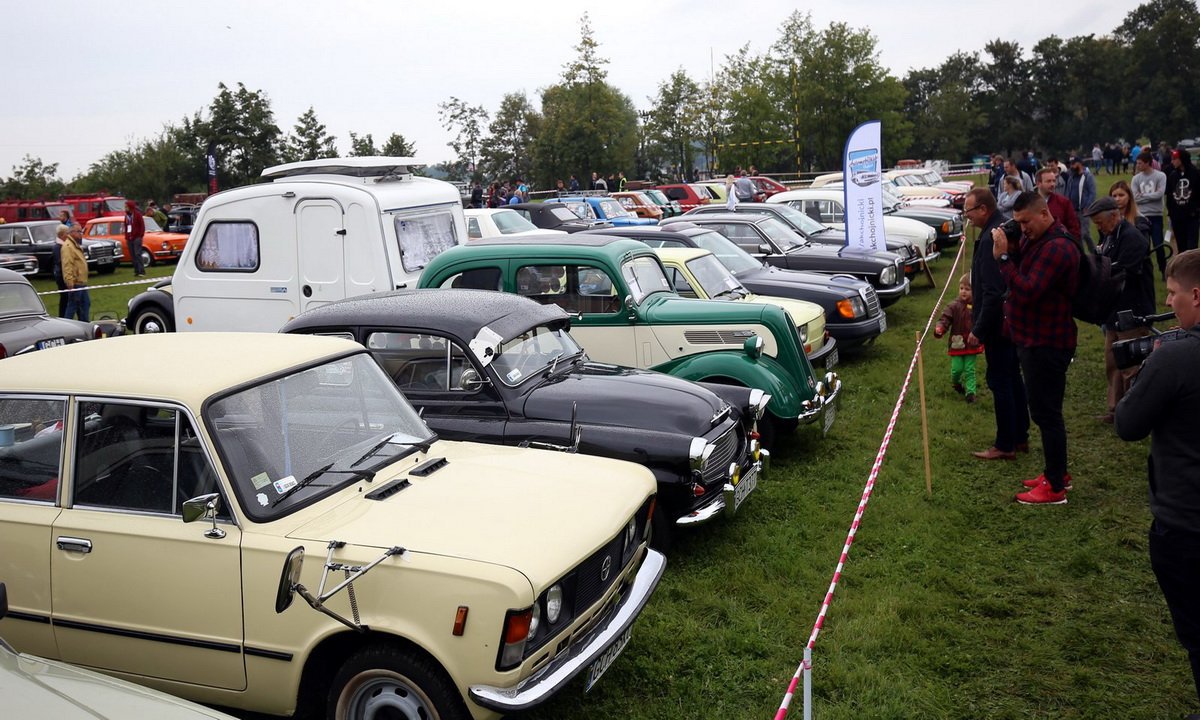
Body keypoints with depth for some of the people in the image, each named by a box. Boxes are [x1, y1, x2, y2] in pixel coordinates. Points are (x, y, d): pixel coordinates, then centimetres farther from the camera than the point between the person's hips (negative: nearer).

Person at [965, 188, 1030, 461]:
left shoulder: (990, 238, -23)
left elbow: (992, 292, -26)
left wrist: (979, 329, -20)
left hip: (998, 324, -10)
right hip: (1013, 320, 10)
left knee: (1000, 381, -2)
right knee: (1013, 377, 18)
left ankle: (1005, 445, 7)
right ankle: (1020, 436, 29)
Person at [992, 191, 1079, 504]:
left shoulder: (1057, 247, -21)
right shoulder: (1034, 239, 11)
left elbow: (1026, 291, -29)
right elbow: (1019, 277, 9)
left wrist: (1003, 257, -26)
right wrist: (1010, 250, -6)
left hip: (1047, 344, -10)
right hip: (1032, 338, 10)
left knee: (1046, 412, -3)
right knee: (1045, 410, 19)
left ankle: (1055, 487, 6)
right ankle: (1057, 472, 33)